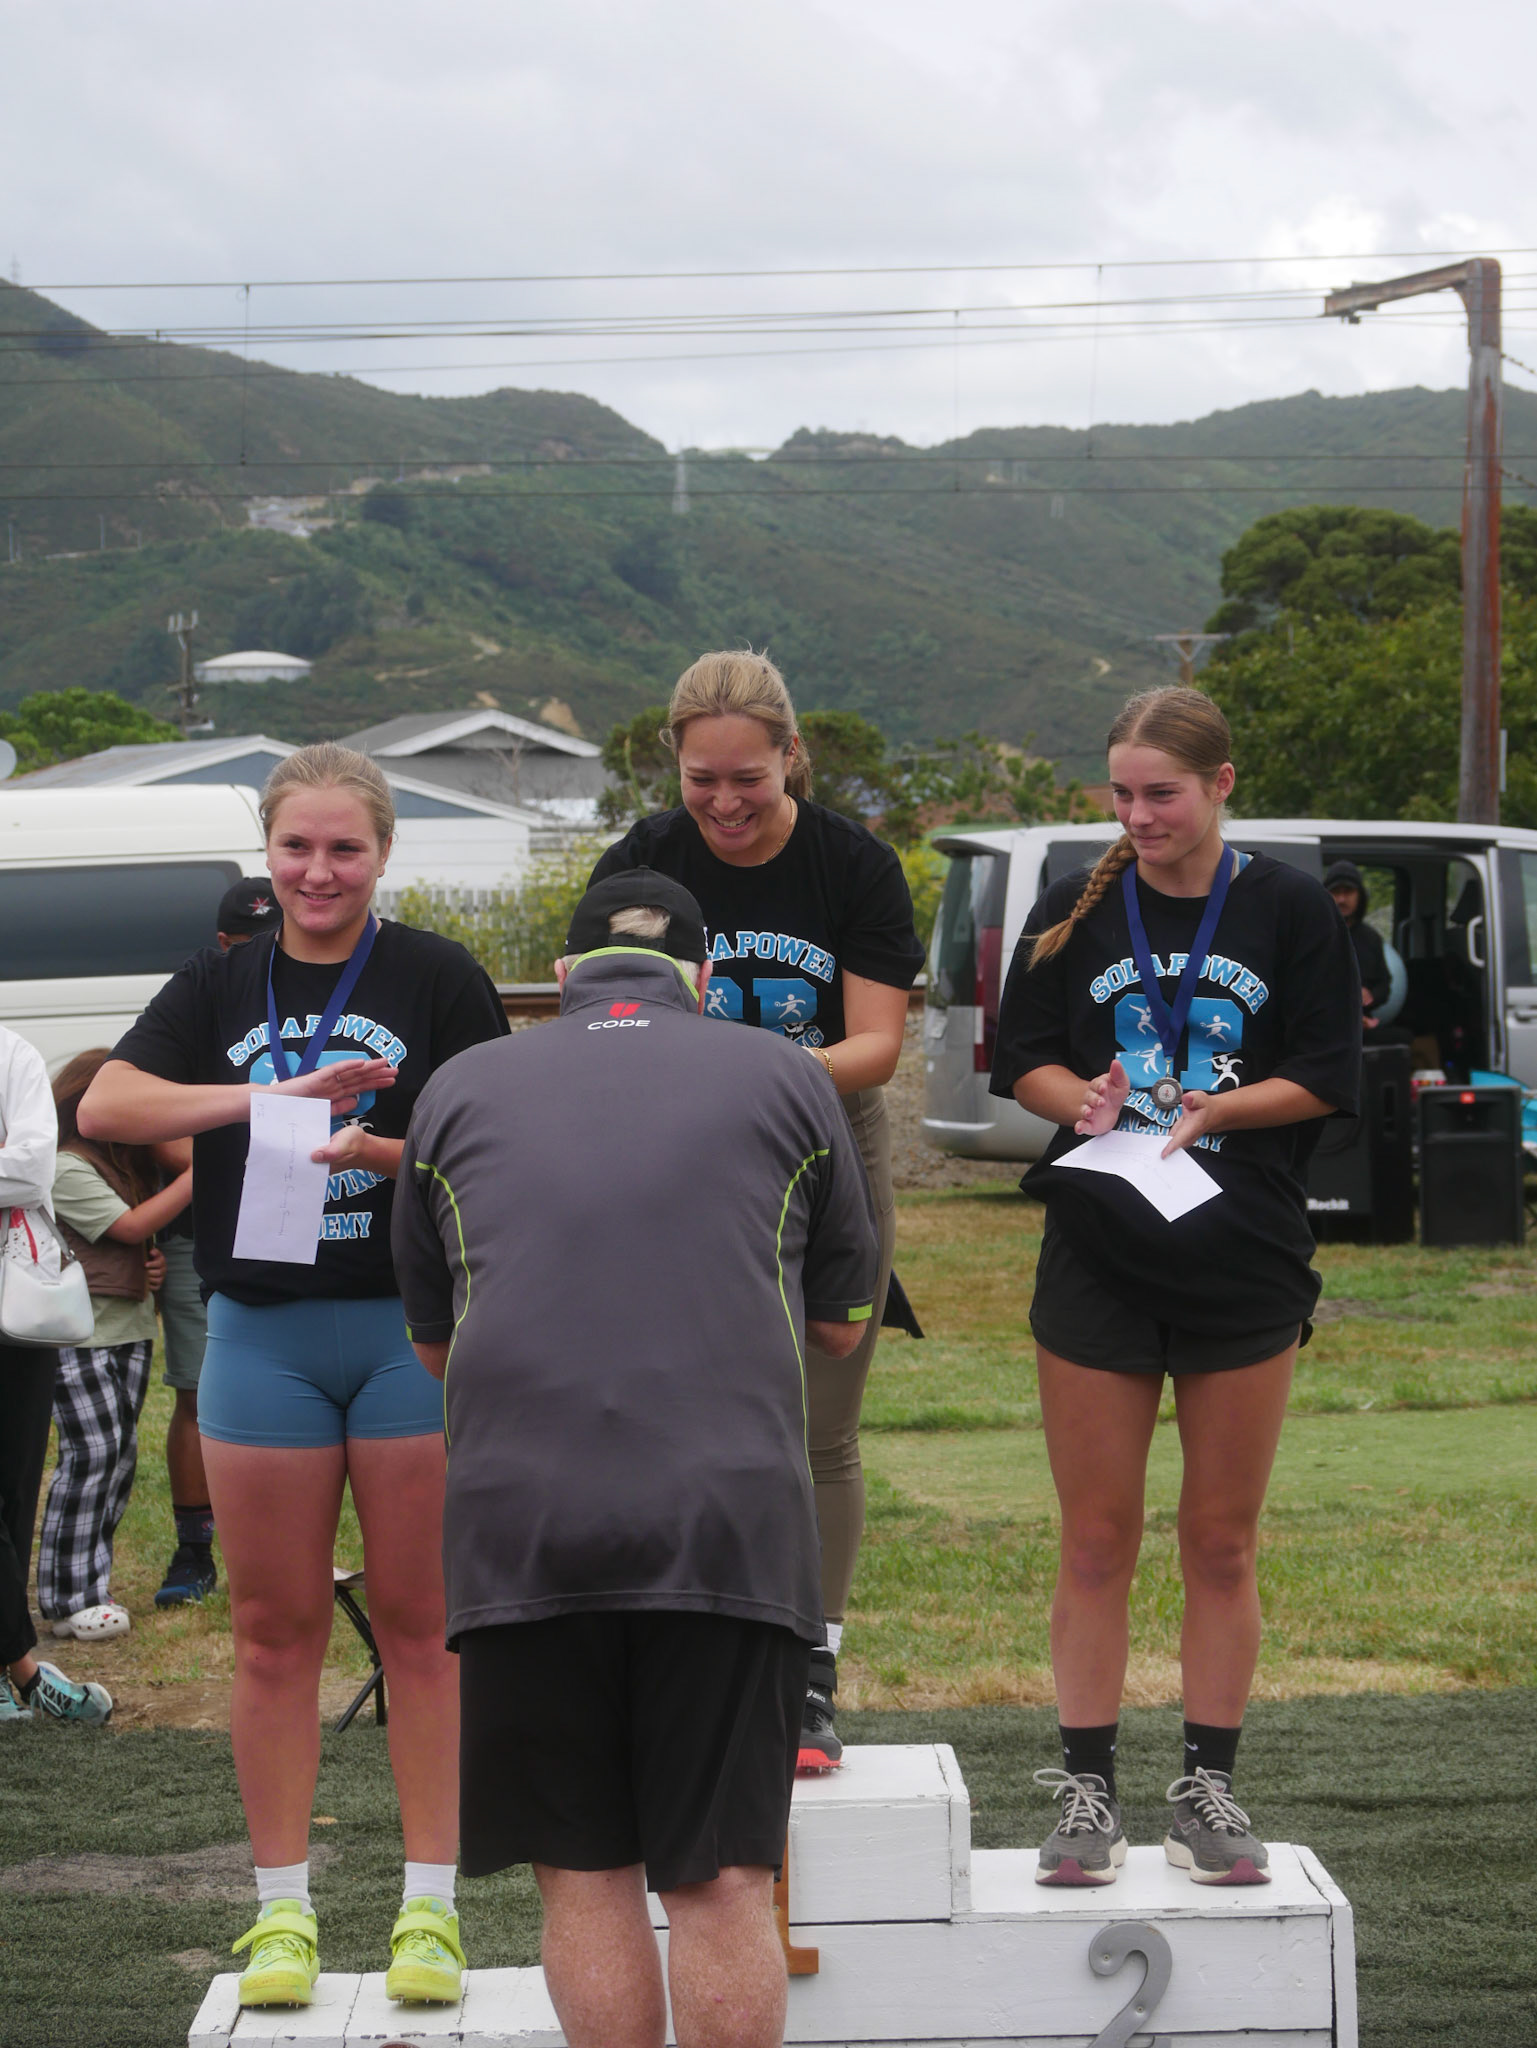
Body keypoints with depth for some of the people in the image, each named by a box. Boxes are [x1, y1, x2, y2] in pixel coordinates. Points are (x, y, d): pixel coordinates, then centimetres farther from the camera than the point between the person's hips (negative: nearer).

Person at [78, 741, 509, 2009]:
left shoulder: (438, 979, 1)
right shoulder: (222, 987, 8)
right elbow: (105, 1106, -6)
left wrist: (385, 1155, -23)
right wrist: (273, 1098, -18)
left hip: (414, 1329, -2)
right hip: (262, 1333, 3)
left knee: (418, 1620, 3)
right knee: (274, 1626, 6)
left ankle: (431, 1905, 11)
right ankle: (283, 1908, 15)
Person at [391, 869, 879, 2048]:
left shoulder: (461, 1090, 15)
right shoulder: (783, 1079, 12)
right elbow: (842, 1324, 20)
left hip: (520, 1523, 1)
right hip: (729, 1517, -1)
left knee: (584, 1873, 8)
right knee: (722, 1878, 3)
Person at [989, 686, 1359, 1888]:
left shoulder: (1290, 911, 1)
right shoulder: (1079, 911, 5)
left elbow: (1329, 1080, 0)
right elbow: (1022, 1061, 10)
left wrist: (1213, 1110, -15)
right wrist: (1087, 1100, -11)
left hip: (1246, 1261, -1)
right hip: (1098, 1264, 1)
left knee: (1223, 1541, 6)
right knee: (1096, 1541, 3)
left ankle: (1209, 1789, 16)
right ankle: (1088, 1791, 12)